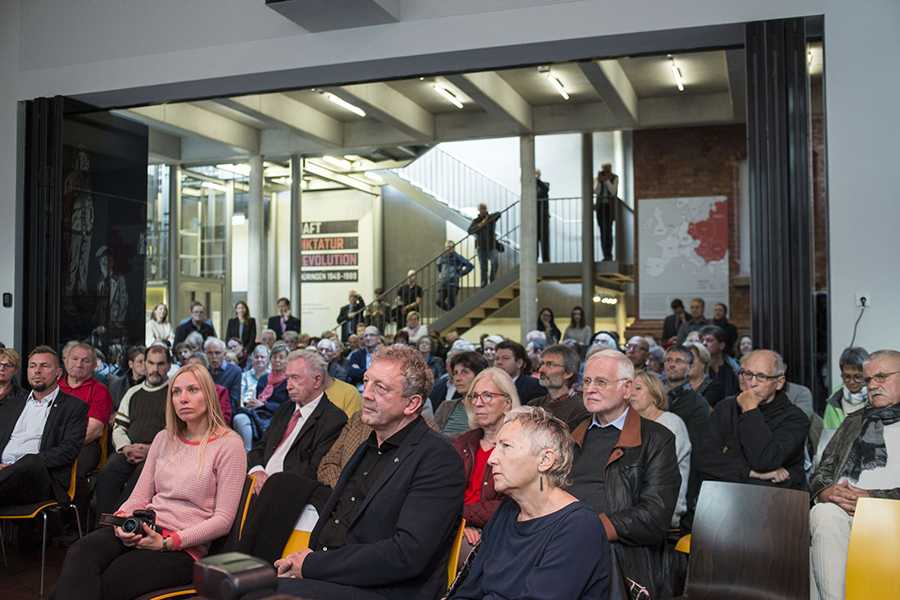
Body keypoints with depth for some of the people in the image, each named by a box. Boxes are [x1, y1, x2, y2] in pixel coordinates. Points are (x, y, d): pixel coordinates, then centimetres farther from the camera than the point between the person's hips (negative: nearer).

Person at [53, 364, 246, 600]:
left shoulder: (228, 445, -2)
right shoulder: (164, 439, 18)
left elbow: (223, 520, -7)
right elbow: (140, 496, 17)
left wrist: (167, 543, -14)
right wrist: (122, 517, -7)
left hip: (182, 548, -5)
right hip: (142, 528, 5)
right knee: (79, 554, -27)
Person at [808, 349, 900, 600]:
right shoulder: (853, 421, 31)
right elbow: (823, 470, 23)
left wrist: (874, 498, -15)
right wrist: (827, 491, -2)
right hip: (842, 510, 4)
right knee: (824, 514, -34)